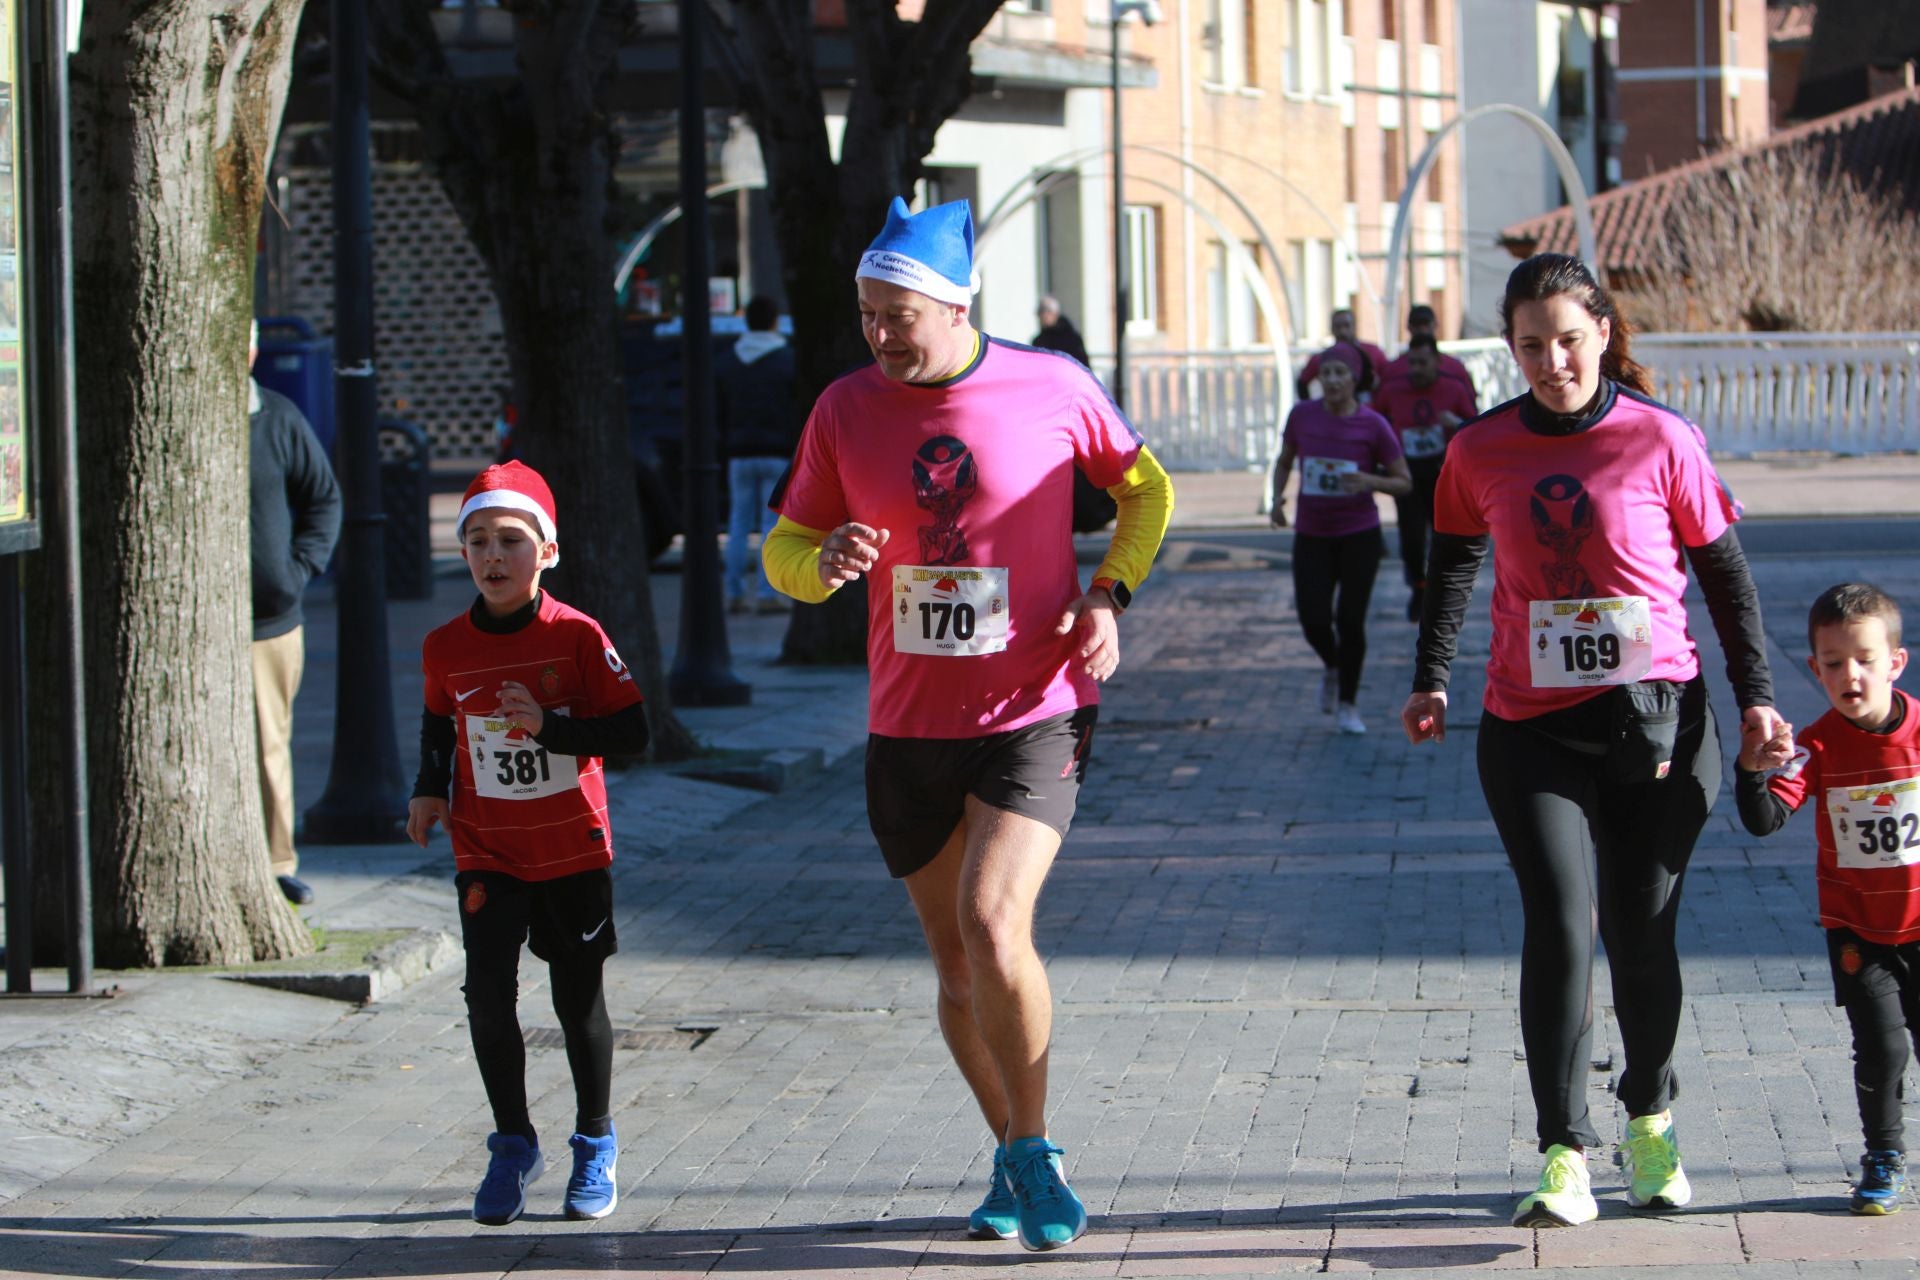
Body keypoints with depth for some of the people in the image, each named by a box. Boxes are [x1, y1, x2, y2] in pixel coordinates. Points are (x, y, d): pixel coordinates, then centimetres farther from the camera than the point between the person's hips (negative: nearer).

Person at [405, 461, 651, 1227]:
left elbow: (631, 733, -12)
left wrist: (547, 727, -22)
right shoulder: (446, 648, -1)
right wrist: (430, 789, 5)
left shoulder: (577, 637, -10)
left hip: (574, 850, -2)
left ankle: (595, 1143, 27)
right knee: (488, 992, -10)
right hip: (487, 854, 2)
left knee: (578, 998, 7)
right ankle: (512, 1144, 8)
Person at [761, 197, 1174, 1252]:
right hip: (908, 728, 4)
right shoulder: (845, 409, 0)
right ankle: (1017, 1159, 29)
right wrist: (824, 562, -16)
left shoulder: (1051, 389, -6)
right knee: (957, 963, 10)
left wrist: (1109, 595, -4)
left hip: (1034, 716, -4)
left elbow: (1147, 490, 10)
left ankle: (1032, 1149, -3)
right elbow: (785, 546, 7)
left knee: (993, 927, -21)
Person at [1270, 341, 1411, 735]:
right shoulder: (1302, 415, -3)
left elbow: (1404, 481, -2)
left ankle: (1348, 704, 16)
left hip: (1359, 535, -2)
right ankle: (1332, 667, 29)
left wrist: (1370, 481, -21)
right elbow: (1284, 461, 13)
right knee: (1314, 620, -6)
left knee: (1350, 620, -2)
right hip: (1312, 535, 2)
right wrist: (1278, 496, -5)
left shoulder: (1373, 425, -9)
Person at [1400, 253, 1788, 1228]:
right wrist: (1431, 678, 12)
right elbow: (1453, 563, 19)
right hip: (1531, 731, 0)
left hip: (1659, 726, 0)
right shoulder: (1481, 453, 1)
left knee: (1642, 935, 8)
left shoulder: (1662, 442, -4)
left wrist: (1754, 693, 2)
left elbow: (1725, 571, 5)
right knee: (1560, 926, -14)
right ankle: (1564, 1159, -12)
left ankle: (1651, 1119, 33)